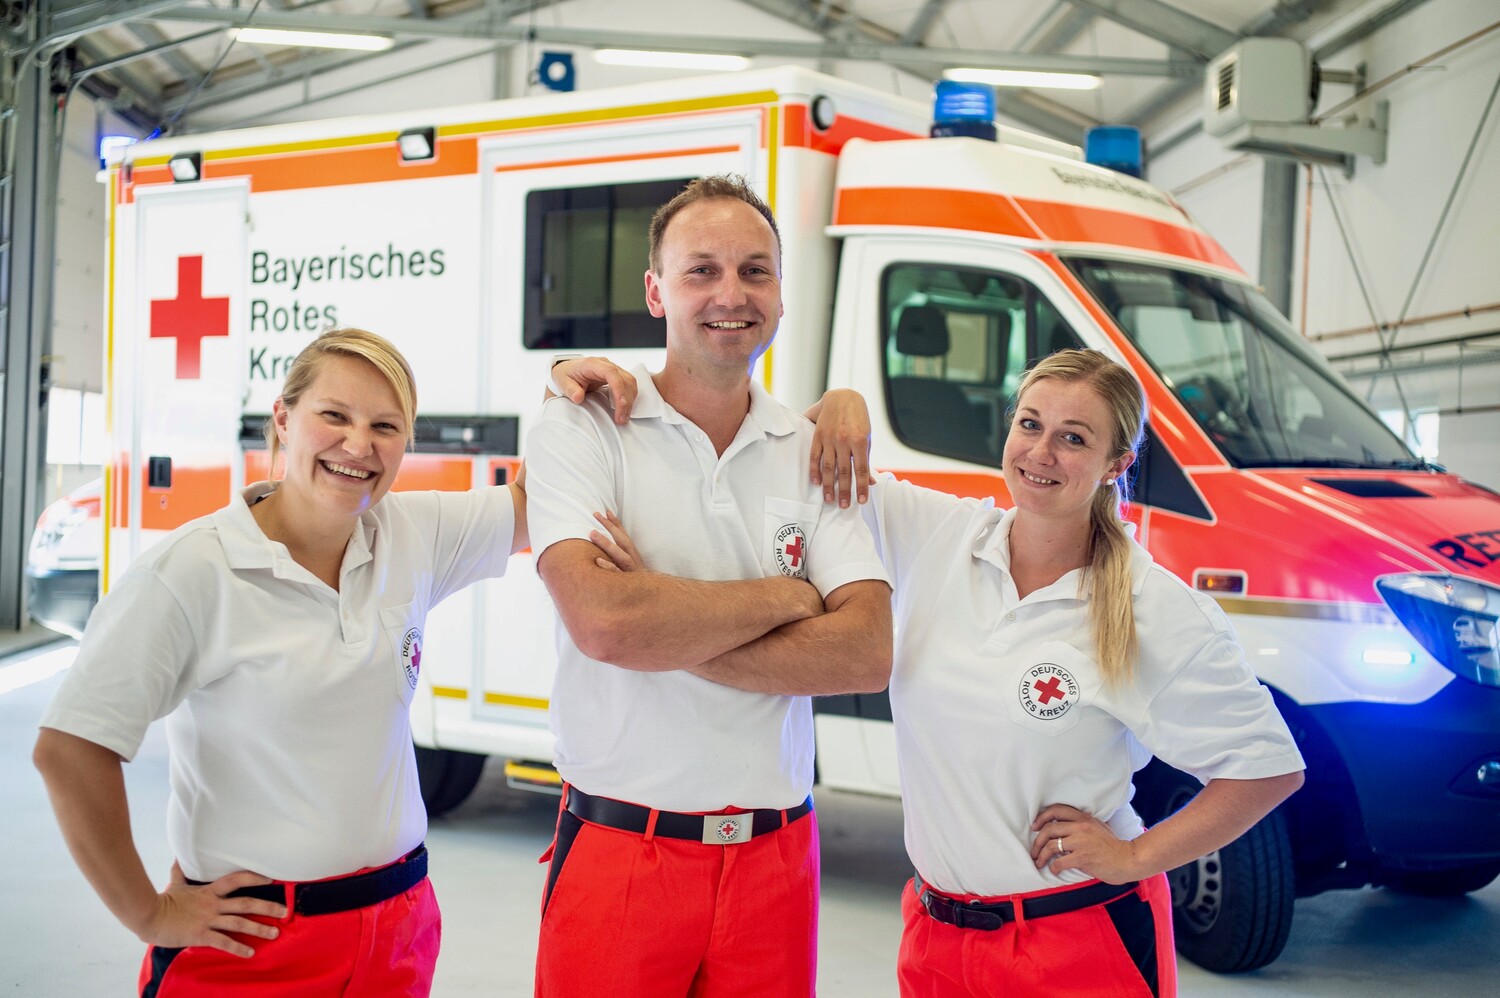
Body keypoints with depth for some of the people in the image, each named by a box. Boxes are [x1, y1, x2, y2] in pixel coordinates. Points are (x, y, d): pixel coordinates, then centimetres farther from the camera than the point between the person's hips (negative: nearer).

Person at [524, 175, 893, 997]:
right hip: (618, 857, -3)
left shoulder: (817, 455, 6)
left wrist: (666, 635, -15)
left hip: (775, 859, 3)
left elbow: (867, 653, -6)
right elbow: (600, 619, -21)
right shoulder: (583, 429, -5)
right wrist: (786, 597, -9)